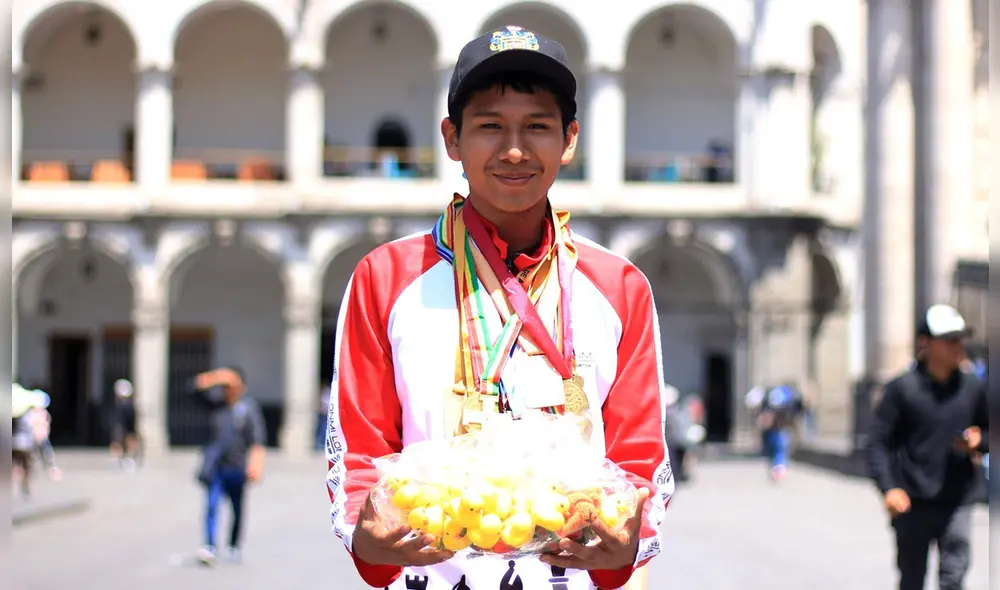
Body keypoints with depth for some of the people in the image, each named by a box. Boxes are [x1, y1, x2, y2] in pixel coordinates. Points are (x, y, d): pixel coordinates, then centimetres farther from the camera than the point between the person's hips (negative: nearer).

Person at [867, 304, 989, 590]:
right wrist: (888, 487, -17)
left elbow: (989, 431, 18)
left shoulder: (973, 388, 6)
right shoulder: (902, 388, -4)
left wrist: (978, 442, -5)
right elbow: (878, 442, -5)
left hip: (957, 502, 2)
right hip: (913, 502, -2)